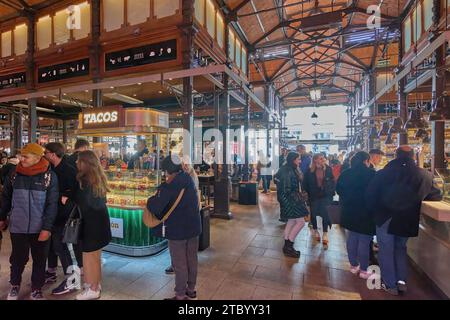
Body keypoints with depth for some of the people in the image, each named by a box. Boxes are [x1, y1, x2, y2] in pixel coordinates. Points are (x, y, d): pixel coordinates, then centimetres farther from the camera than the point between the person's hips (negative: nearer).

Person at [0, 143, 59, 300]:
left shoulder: (50, 176, -10)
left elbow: (52, 204, -10)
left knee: (40, 260, 11)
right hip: (18, 227, 2)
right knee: (17, 258, 16)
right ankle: (14, 285, 42)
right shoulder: (14, 174, 0)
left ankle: (36, 289, 31)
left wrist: (47, 227, -14)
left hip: (40, 228, -2)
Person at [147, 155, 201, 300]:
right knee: (192, 260, 18)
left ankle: (180, 295, 23)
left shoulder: (169, 186, -20)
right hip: (193, 227, 7)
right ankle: (191, 289, 35)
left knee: (179, 264, 8)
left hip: (177, 230, -7)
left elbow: (155, 208, -23)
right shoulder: (189, 180, 2)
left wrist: (151, 200, -1)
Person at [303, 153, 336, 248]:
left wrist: (331, 191, -4)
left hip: (326, 196, 0)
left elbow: (333, 182, 3)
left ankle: (325, 235, 5)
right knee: (314, 214, 13)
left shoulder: (328, 169, -2)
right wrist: (308, 194, -5)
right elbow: (306, 184, -2)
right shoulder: (309, 171, -7)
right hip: (314, 196, 0)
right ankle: (315, 231, 36)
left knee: (325, 214, -5)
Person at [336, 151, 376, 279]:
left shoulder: (345, 174, 1)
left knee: (352, 238, 16)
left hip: (349, 211, 5)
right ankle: (363, 270, 15)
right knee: (364, 241, 5)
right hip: (366, 212, -5)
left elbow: (339, 190, 8)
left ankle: (353, 265, 27)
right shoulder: (371, 174, -13)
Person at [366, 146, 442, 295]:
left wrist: (375, 212, 6)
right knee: (400, 248, 23)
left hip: (385, 218, -2)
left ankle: (390, 285, 18)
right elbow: (436, 196, 10)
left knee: (386, 250, 10)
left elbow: (370, 195, -8)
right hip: (407, 220, 3)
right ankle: (402, 281, 21)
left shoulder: (383, 173, -9)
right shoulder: (425, 175, -2)